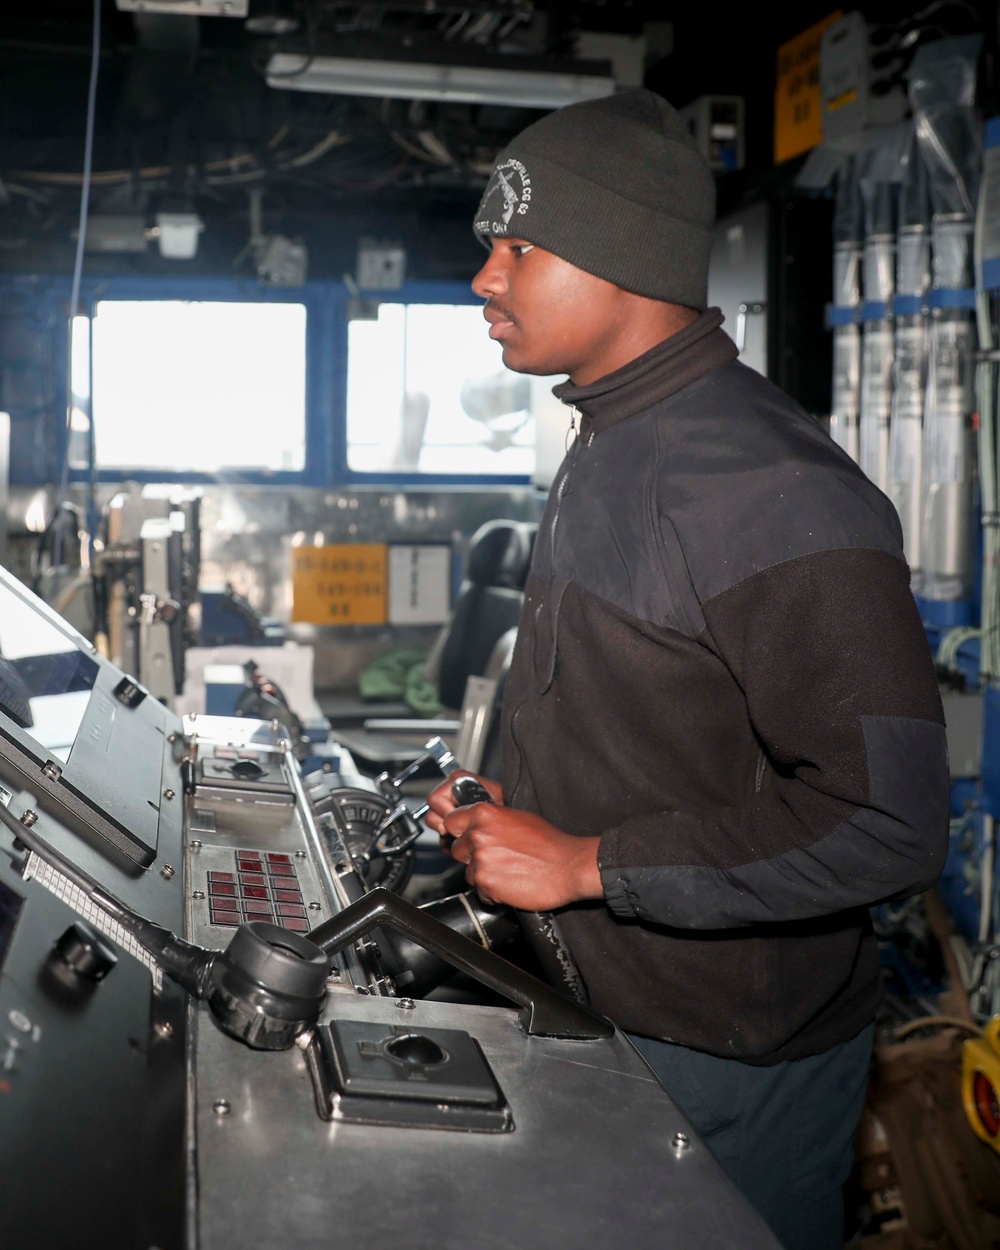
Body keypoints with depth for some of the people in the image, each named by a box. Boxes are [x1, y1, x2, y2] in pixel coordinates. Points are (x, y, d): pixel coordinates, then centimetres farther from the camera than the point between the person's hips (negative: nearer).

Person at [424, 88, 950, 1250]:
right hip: (606, 1014, 9)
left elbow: (886, 817, -30)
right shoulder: (606, 450, 7)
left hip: (729, 1062, -9)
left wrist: (583, 863, -25)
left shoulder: (767, 489, -26)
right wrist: (498, 816, 6)